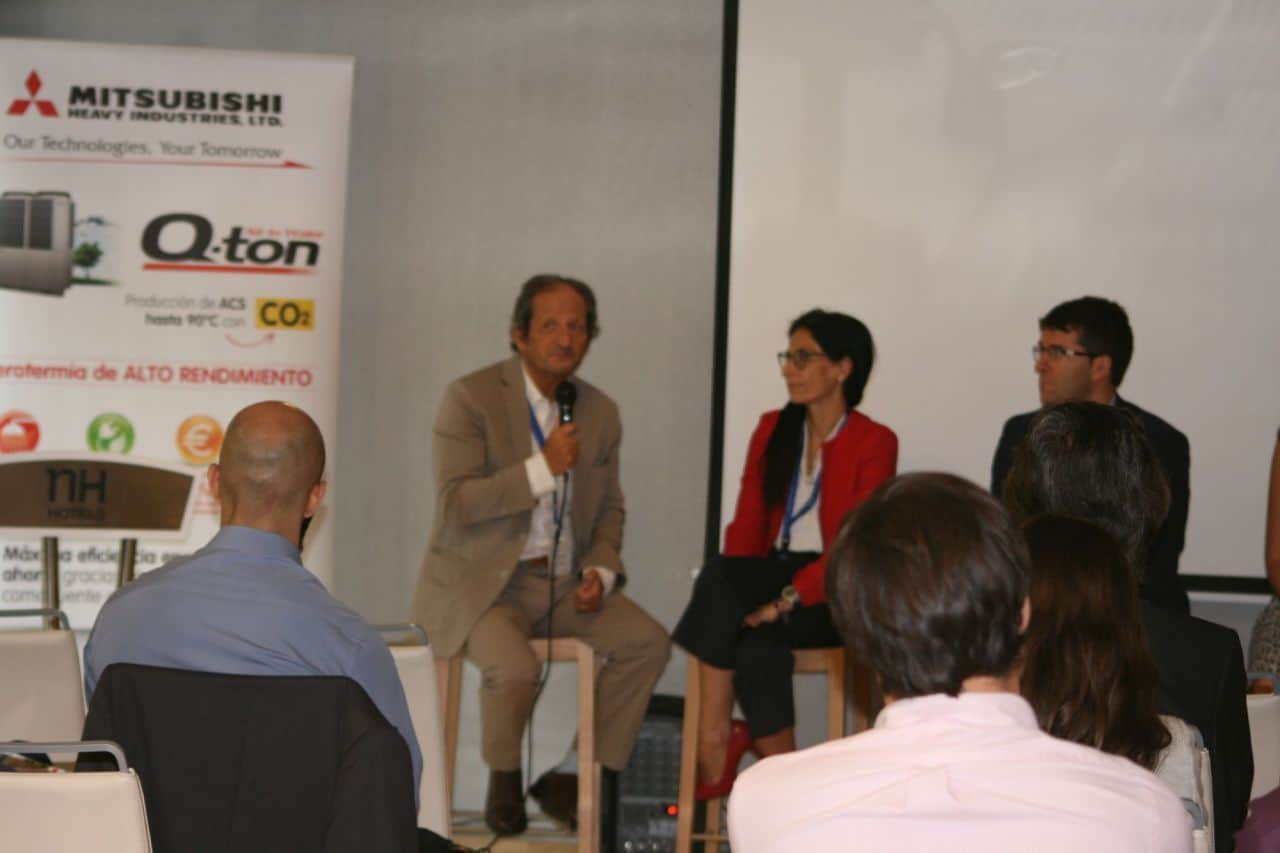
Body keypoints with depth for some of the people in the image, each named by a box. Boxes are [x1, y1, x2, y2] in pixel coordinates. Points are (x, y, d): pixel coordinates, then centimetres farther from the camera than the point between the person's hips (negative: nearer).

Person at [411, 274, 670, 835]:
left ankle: (579, 781, -2)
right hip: (480, 582, -6)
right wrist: (543, 468, -24)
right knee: (513, 665, -32)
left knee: (648, 642, -14)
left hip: (562, 581, 6)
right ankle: (503, 779, -1)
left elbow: (609, 508, 19)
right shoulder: (470, 398, -9)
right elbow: (454, 503, -18)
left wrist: (601, 570, 0)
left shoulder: (601, 413, 8)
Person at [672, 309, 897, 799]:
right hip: (771, 578, 4)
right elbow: (747, 522, 8)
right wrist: (734, 588, -12)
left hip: (831, 594, -4)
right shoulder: (772, 429, 14)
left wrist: (787, 599, -24)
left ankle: (714, 742, -19)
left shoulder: (874, 443, -4)